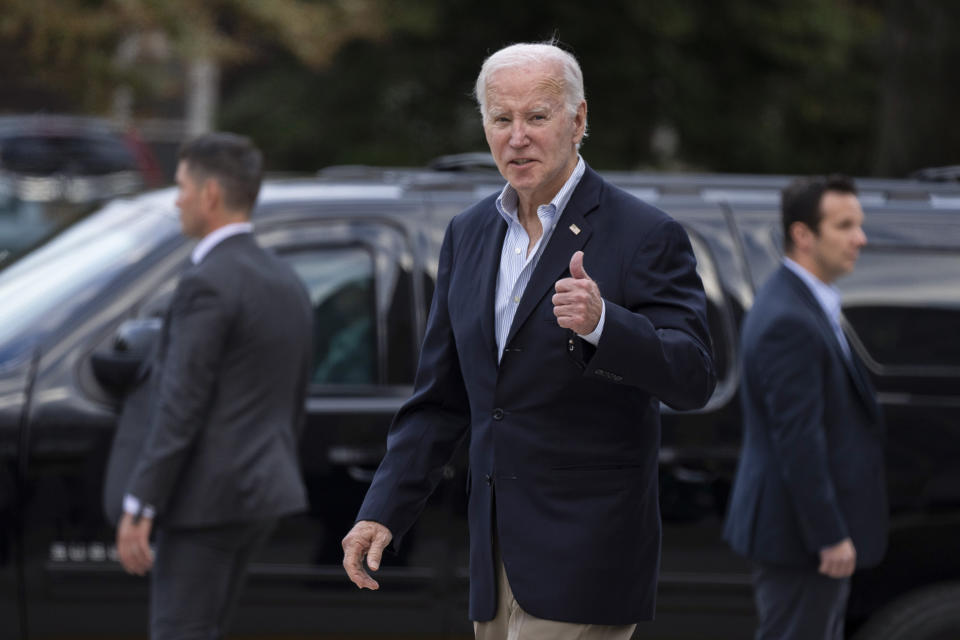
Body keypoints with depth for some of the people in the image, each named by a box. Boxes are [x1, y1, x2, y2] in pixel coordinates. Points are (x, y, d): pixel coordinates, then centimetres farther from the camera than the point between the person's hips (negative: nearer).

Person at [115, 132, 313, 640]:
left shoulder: (207, 284, -15)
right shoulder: (287, 283, 14)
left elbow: (181, 408, -19)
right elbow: (294, 406, 19)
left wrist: (139, 507, -16)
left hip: (207, 497, -9)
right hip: (262, 490, 9)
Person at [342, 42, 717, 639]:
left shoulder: (645, 235, -8)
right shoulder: (469, 233, 13)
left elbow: (694, 378, -16)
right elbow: (440, 399, 17)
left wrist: (602, 322, -33)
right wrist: (383, 512, 9)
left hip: (584, 561, -7)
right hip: (495, 555, 7)